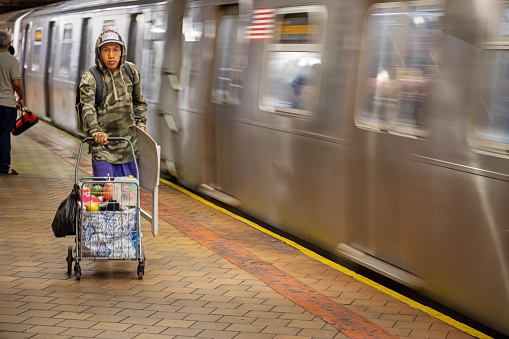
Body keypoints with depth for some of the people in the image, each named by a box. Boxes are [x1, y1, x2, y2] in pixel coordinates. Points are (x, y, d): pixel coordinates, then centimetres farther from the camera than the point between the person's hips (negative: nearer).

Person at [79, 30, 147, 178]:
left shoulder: (131, 72, 5)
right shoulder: (90, 78, -9)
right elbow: (87, 108, -23)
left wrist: (140, 123, 12)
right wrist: (95, 131, -39)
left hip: (130, 148, 4)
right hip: (103, 147, -4)